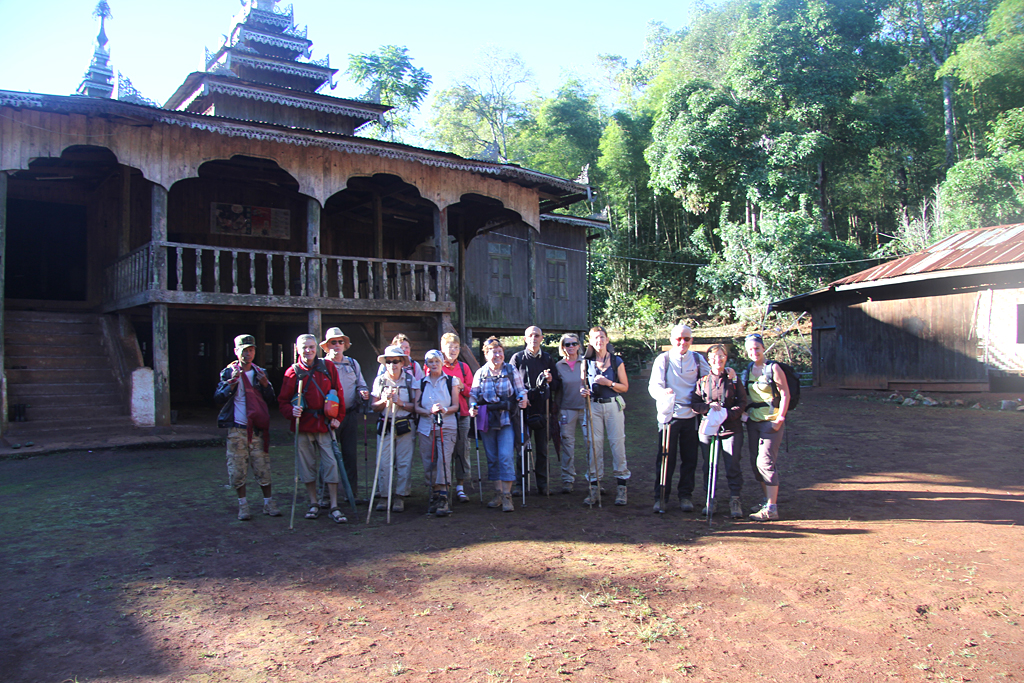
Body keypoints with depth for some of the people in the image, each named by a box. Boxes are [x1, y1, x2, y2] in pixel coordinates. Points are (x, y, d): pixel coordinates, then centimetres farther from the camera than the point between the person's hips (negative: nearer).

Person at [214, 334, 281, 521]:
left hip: (258, 428, 1)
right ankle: (243, 505, 13)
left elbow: (271, 401, 6)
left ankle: (268, 503, 11)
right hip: (237, 429, -1)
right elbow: (218, 398, -5)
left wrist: (265, 385, -11)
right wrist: (232, 383, -19)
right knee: (238, 468, 1)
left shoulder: (260, 373, 10)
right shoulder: (228, 372, 3)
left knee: (263, 466, 1)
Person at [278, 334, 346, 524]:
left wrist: (338, 417, 1)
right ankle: (313, 504, 23)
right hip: (303, 426, 0)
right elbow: (283, 400, 4)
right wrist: (291, 411, -16)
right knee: (307, 466, 8)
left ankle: (334, 507, 4)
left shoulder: (328, 367, 3)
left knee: (331, 464, -3)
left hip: (325, 425, 0)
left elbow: (338, 393, 8)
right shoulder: (293, 372, 1)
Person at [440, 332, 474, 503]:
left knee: (462, 450, 1)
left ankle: (460, 487, 9)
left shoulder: (463, 367, 12)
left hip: (462, 414, 3)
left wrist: (462, 386, -8)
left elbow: (472, 391, 12)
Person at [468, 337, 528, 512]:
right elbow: (473, 394, 9)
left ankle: (507, 496, -7)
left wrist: (522, 398, -16)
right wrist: (473, 406, -9)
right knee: (492, 458, 8)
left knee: (506, 456, -13)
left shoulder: (511, 371, 4)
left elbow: (521, 390, 4)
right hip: (486, 420, 3)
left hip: (506, 419, -2)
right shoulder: (480, 373, 8)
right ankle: (498, 494, 19)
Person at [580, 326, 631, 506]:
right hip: (594, 406, 2)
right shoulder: (587, 362, 8)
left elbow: (625, 387, 2)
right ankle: (594, 487, 6)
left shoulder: (617, 361, 2)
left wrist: (609, 383, -13)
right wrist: (585, 391, -6)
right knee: (594, 444, 0)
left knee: (617, 442, -4)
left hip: (613, 405, -2)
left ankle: (621, 486, 5)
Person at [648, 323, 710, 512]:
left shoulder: (698, 360, 9)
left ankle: (685, 495, 19)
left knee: (690, 458, 6)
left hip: (691, 416, 3)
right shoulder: (663, 359, 1)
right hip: (669, 414, -2)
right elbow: (653, 385, -9)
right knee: (666, 457, -2)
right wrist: (663, 393, -31)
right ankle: (660, 497, 9)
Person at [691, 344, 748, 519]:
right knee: (709, 466, 5)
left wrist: (728, 414, -16)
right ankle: (710, 501, 16)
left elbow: (742, 402, 1)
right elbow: (694, 404, 4)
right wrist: (709, 407, -15)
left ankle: (735, 501, 5)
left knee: (733, 466, -4)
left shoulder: (734, 380, 6)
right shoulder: (702, 381, 9)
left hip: (731, 429, -1)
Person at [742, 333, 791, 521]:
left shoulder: (773, 368, -7)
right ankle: (767, 501, 23)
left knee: (766, 462, -11)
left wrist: (780, 419, -15)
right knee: (755, 463, 9)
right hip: (753, 421, 7)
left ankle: (772, 509, -7)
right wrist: (744, 413, 5)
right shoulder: (748, 370, 11)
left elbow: (785, 395, -9)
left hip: (771, 421, -7)